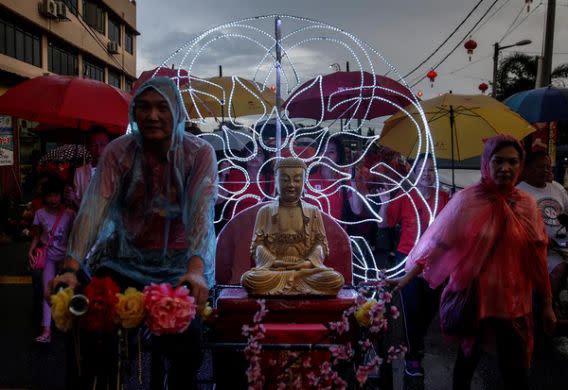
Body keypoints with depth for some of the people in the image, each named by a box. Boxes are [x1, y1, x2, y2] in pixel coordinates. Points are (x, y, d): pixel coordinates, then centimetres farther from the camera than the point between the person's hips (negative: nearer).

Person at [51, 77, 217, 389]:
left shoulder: (200, 153, -11)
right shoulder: (118, 152, -6)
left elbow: (201, 212, -24)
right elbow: (94, 209, -18)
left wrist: (196, 270, -39)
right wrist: (71, 268, -31)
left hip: (180, 264, -1)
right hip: (126, 260, 2)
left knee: (186, 342, -19)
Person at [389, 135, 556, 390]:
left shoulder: (527, 204, 1)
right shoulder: (466, 200, -9)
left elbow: (537, 258, 4)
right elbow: (438, 243, -10)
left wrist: (547, 304, 7)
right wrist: (407, 278, -15)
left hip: (513, 302, 2)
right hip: (472, 297, -2)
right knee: (467, 359, 16)